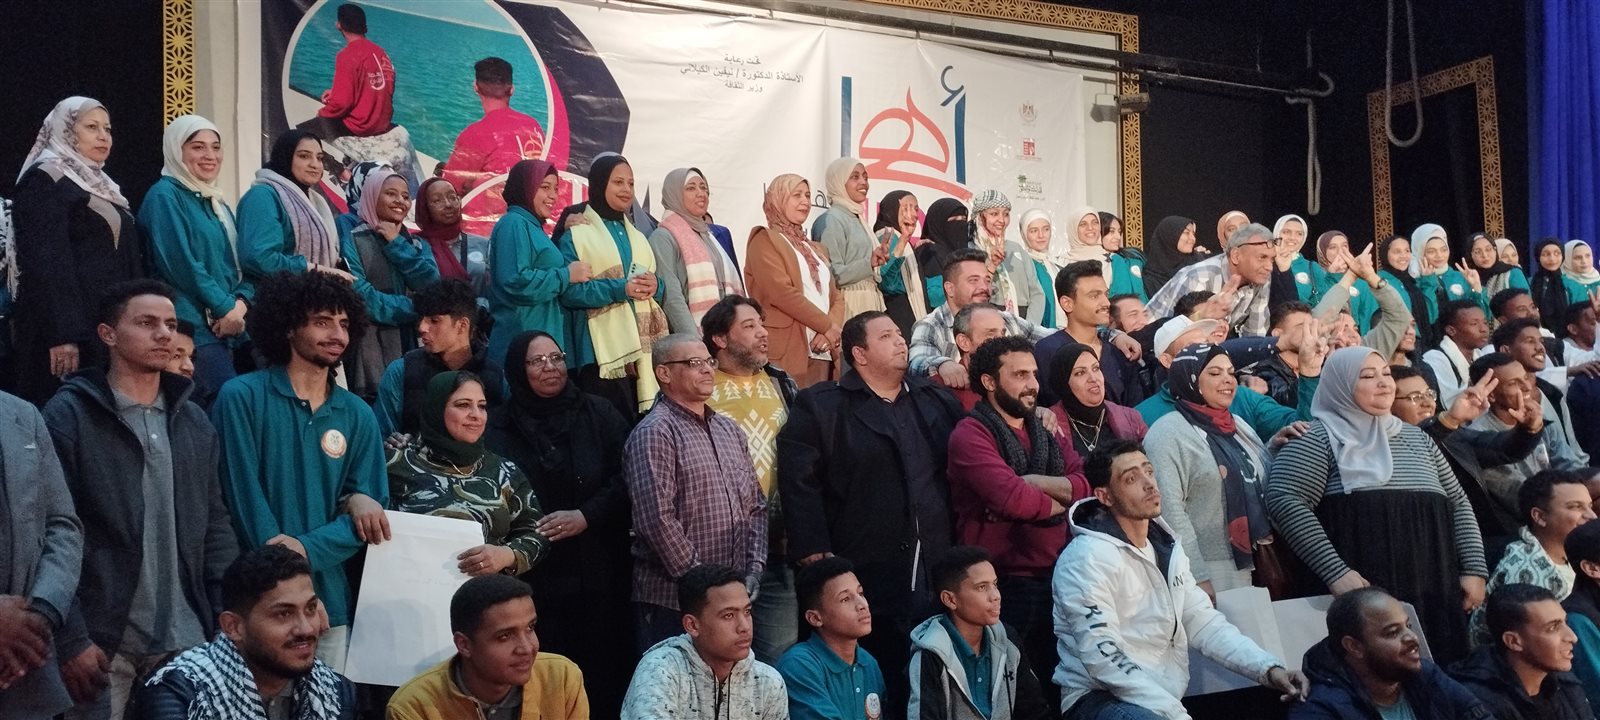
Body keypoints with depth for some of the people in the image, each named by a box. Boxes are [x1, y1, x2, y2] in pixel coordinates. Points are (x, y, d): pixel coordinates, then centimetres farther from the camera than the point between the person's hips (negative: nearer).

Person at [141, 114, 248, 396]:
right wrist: (226, 307, -11)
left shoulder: (216, 201, 20)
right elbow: (181, 263, -14)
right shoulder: (165, 195, -4)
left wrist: (240, 303, -4)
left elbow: (241, 263, 16)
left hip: (229, 327, 8)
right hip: (195, 327, -8)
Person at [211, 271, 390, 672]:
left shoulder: (358, 416, 7)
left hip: (330, 599, 4)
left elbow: (371, 513, 4)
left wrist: (307, 549, -13)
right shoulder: (242, 397, -4)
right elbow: (244, 497, -9)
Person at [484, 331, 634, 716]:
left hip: (600, 572, 1)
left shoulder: (599, 413, 7)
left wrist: (586, 515, -10)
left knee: (606, 672, 3)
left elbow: (626, 478, 1)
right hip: (532, 577, -1)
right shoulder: (498, 426, 4)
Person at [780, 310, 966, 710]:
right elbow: (798, 480, -8)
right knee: (876, 676, 2)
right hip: (865, 572, -5)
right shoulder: (820, 406, -2)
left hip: (937, 566, 5)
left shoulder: (936, 400, 14)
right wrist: (813, 550, -14)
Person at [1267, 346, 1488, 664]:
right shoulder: (1319, 438, -2)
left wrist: (1474, 569, 9)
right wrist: (1335, 572, -21)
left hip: (1435, 595, 6)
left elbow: (1458, 504, 22)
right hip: (1365, 597, -6)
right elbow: (1285, 501, -14)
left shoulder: (1416, 438, 19)